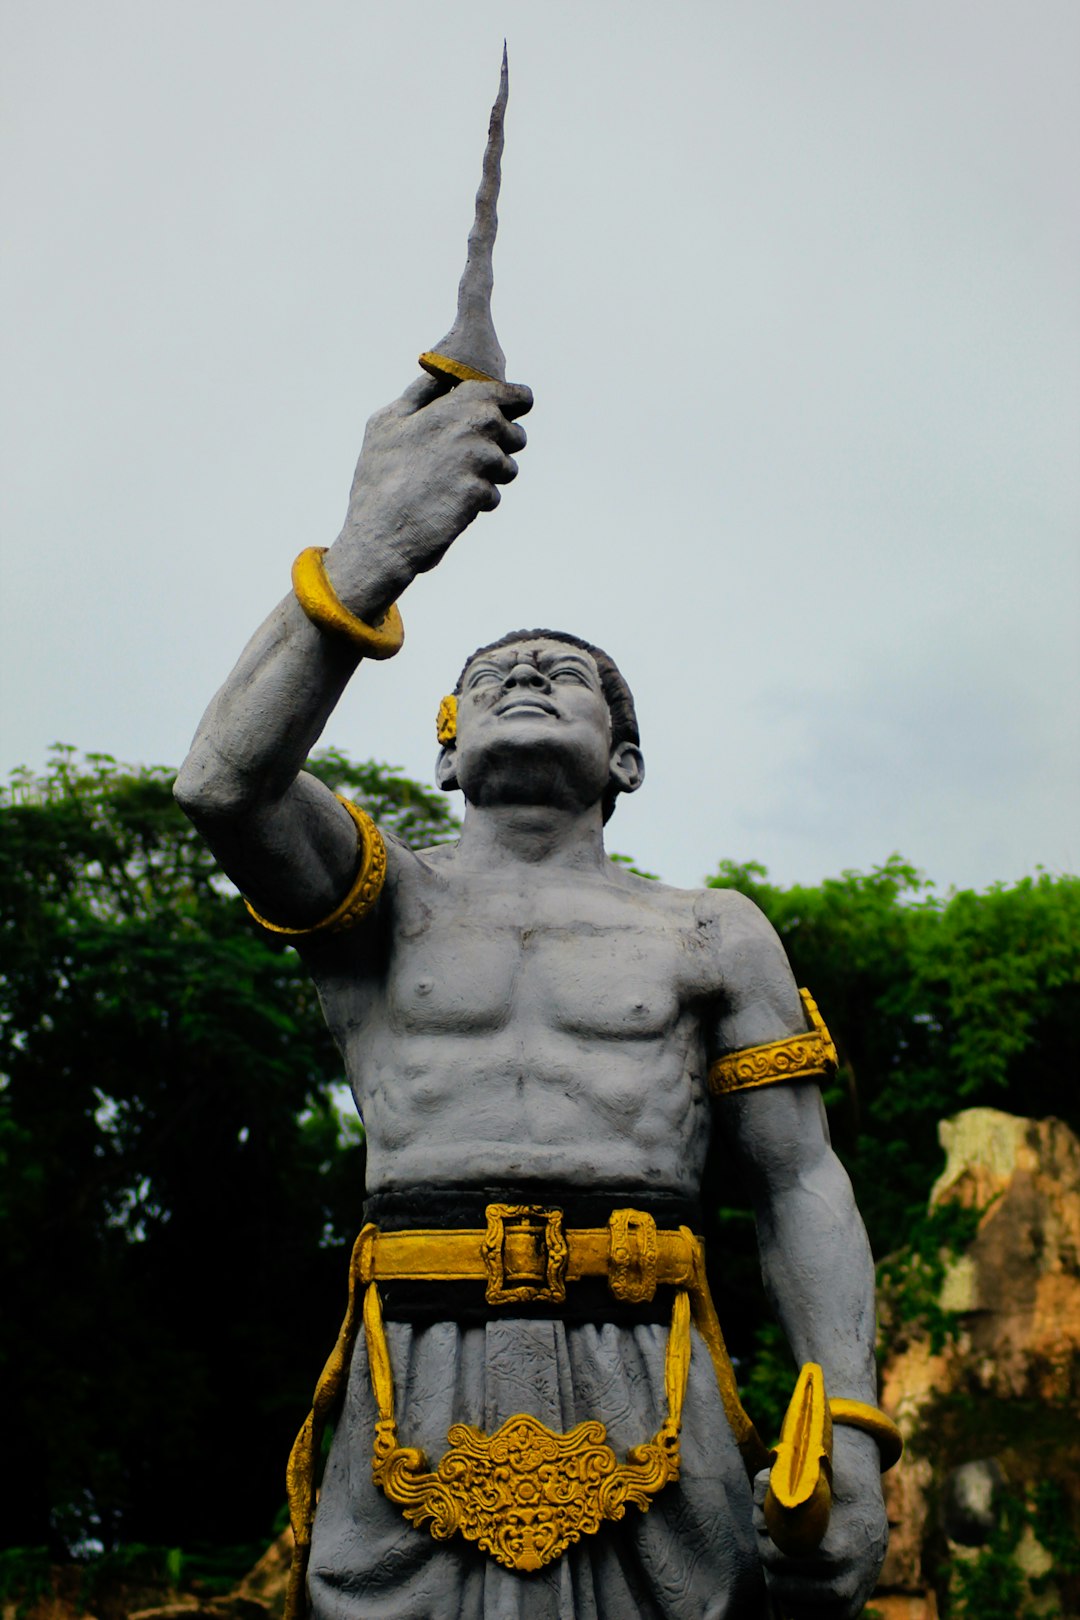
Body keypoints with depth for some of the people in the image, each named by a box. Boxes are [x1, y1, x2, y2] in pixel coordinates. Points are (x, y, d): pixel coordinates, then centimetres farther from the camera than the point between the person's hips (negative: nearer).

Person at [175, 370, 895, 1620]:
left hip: (647, 1420, 1)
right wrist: (366, 563, -26)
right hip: (417, 1413, -1)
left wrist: (849, 1431, -3)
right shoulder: (392, 898, 11)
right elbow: (226, 783, -10)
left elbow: (800, 1185, 11)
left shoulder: (714, 934, 16)